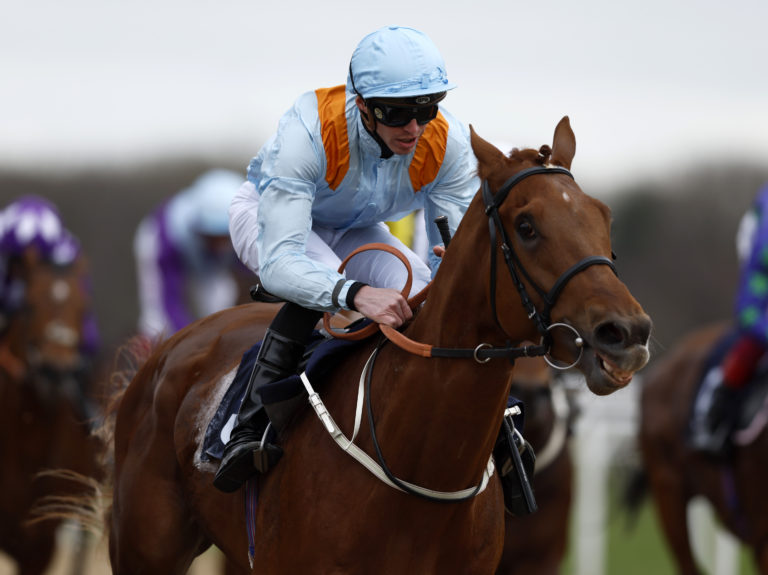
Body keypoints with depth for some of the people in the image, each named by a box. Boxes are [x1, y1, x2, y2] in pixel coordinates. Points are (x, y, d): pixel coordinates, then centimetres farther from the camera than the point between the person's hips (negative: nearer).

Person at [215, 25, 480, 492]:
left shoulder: (450, 143, -29)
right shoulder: (308, 132, -42)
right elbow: (278, 264, -48)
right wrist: (355, 293, -67)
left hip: (358, 232, 4)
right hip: (269, 216, -4)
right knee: (323, 283, -37)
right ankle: (251, 430, -31)